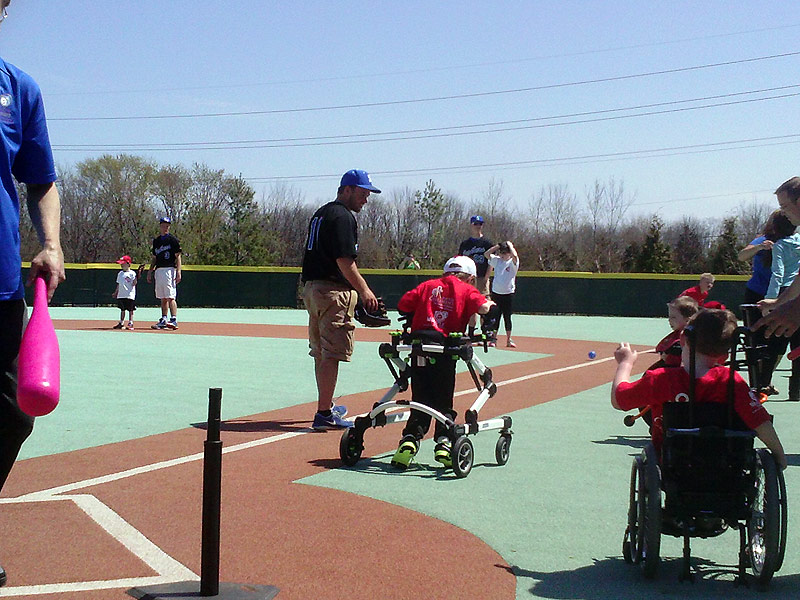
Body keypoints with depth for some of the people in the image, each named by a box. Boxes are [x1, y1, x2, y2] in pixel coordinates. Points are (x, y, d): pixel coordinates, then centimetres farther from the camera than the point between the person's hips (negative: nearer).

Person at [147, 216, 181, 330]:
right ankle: (163, 321, 10)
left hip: (169, 269, -7)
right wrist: (150, 272, 15)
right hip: (159, 270, 7)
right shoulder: (156, 241, 18)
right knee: (163, 298, 8)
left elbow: (178, 257, -6)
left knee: (170, 297, -14)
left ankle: (174, 320, -19)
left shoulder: (173, 239, -1)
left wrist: (178, 272, -16)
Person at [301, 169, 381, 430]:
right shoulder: (342, 216, -12)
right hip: (334, 292, -10)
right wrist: (364, 290, -16)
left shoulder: (321, 213, 19)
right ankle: (324, 414, -8)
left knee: (321, 352, 17)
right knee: (332, 354, -8)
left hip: (311, 288, 10)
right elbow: (344, 261, -20)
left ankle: (327, 406, 30)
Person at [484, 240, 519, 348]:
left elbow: (515, 256, -26)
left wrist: (510, 245, -11)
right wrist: (497, 246, -3)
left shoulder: (513, 262, -5)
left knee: (507, 318, 4)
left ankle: (508, 340, 13)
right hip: (496, 293, 3)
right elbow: (486, 254, -1)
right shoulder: (497, 260, 7)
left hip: (508, 294, -3)